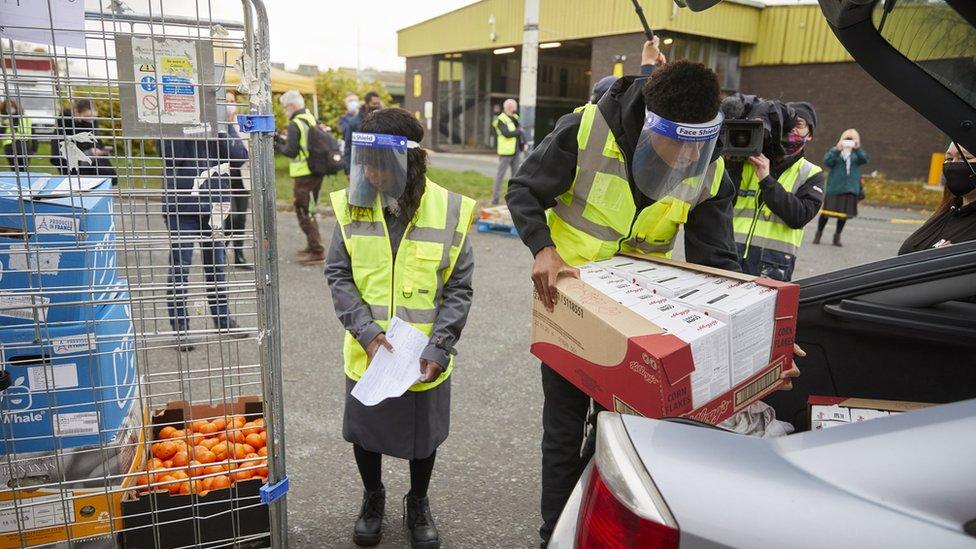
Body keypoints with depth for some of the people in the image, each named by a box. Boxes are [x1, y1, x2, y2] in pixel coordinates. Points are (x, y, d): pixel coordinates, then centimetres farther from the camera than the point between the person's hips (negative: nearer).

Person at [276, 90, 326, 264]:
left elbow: (291, 151, -17)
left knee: (304, 212, -3)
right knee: (310, 210, 19)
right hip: (317, 171, 9)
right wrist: (286, 140, 11)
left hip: (304, 175, -9)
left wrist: (279, 145, 0)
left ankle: (317, 252, -5)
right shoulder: (312, 119, 11)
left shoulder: (295, 124, -14)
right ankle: (313, 246, 27)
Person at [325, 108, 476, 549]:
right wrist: (366, 332, -17)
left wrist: (437, 349, -17)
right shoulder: (352, 206, -9)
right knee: (364, 432, 19)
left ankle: (418, 504, 46)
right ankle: (373, 497, 48)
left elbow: (458, 289, -9)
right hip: (367, 354, 1)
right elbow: (338, 275, -5)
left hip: (425, 358, -1)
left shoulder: (449, 211, -13)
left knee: (423, 437, 18)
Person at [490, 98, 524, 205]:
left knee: (515, 173, 12)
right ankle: (495, 197, -1)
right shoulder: (500, 120, -10)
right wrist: (518, 132, -9)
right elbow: (506, 133, -22)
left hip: (516, 150, 8)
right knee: (500, 173, -4)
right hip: (506, 151, -8)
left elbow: (520, 130, 19)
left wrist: (524, 142, 4)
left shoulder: (515, 117, 15)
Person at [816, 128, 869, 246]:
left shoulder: (856, 154, 8)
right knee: (827, 211, 0)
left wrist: (857, 149, -25)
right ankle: (818, 233, 17)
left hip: (850, 189, 3)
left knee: (844, 213, 6)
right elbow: (827, 161, -16)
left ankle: (837, 236, 19)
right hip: (834, 188, -3)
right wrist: (837, 149, -27)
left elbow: (865, 159, -10)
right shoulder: (835, 152, 0)